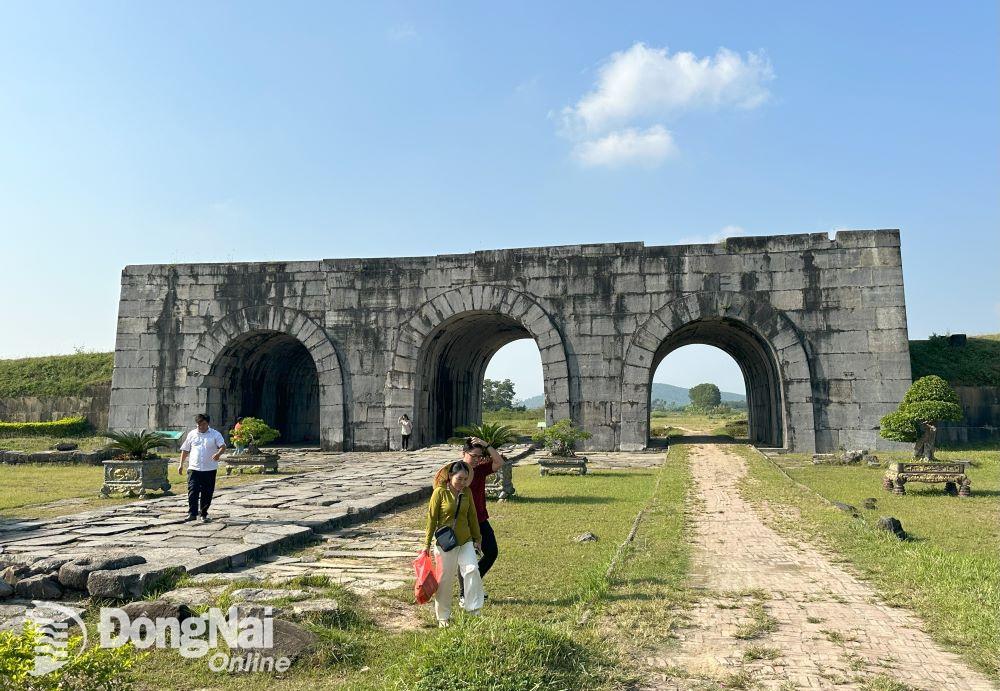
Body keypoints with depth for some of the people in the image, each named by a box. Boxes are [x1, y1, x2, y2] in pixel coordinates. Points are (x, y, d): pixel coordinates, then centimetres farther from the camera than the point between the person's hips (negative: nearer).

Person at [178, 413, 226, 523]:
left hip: (210, 469, -1)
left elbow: (223, 446, -11)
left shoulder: (215, 434, 1)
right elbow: (185, 450, 16)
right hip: (194, 468, 1)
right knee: (192, 491, -8)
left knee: (207, 493, 5)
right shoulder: (191, 434, 9)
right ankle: (192, 513, -2)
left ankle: (204, 513, 19)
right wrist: (181, 464, 11)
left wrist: (218, 453, -33)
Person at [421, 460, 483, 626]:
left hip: (465, 542, 3)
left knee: (472, 570, -17)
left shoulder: (467, 493, 1)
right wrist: (427, 545, -4)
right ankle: (443, 616, 25)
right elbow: (432, 519, -6)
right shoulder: (440, 492, -11)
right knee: (445, 580, 6)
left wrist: (477, 538, 16)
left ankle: (474, 610, -7)